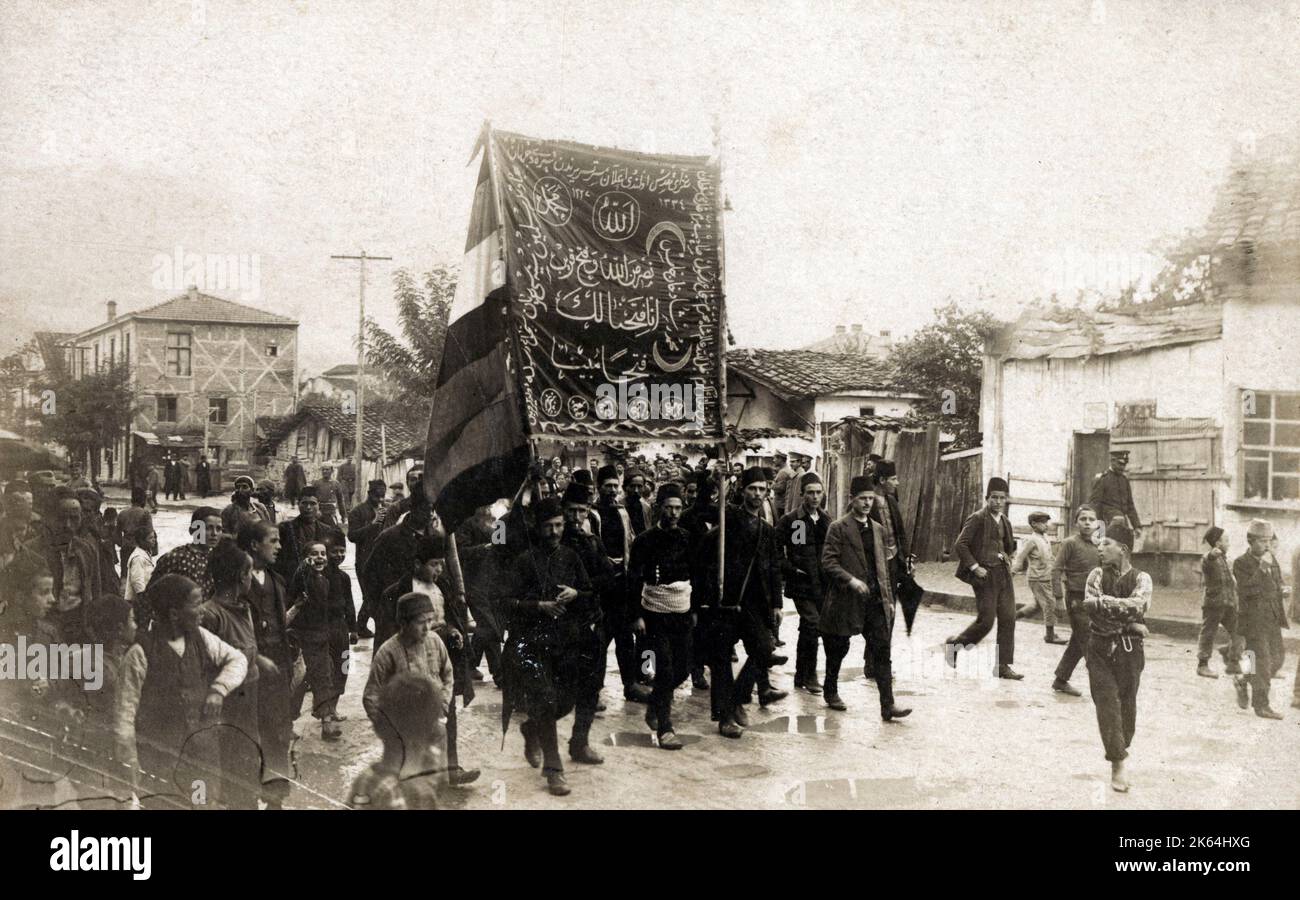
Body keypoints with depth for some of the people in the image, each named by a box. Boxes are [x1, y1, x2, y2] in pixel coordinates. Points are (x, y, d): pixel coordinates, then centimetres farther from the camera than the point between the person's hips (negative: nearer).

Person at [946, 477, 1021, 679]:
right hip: (985, 575, -7)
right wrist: (975, 567, -18)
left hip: (1003, 574, 7)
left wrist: (1007, 560, 11)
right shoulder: (977, 519, -9)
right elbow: (960, 545, -14)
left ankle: (1003, 665, 9)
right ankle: (954, 643, 16)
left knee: (1008, 618, 3)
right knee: (986, 620, -7)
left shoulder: (1005, 521, 14)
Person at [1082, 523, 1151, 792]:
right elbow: (1090, 605, -14)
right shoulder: (1097, 575, 3)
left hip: (1129, 649, 0)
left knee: (1126, 704, 10)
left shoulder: (1141, 578, -2)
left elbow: (1137, 605, -21)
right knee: (1107, 702, -7)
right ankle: (1118, 764, -4)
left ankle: (1121, 748, 34)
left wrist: (1102, 602, -17)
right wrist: (1127, 621, -16)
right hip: (1100, 648, 0)